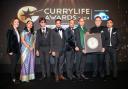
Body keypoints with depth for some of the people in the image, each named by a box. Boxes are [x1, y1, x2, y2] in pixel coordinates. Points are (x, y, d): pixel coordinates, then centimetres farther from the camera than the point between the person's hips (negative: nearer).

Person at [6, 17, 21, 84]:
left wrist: (19, 49, 9)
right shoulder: (10, 31, -6)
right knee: (13, 64, -3)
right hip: (12, 51, -7)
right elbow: (8, 41, -11)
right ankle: (13, 78, 7)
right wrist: (10, 51, -16)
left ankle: (14, 77, 19)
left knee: (15, 64, 11)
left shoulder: (18, 31, 15)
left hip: (18, 51, 7)